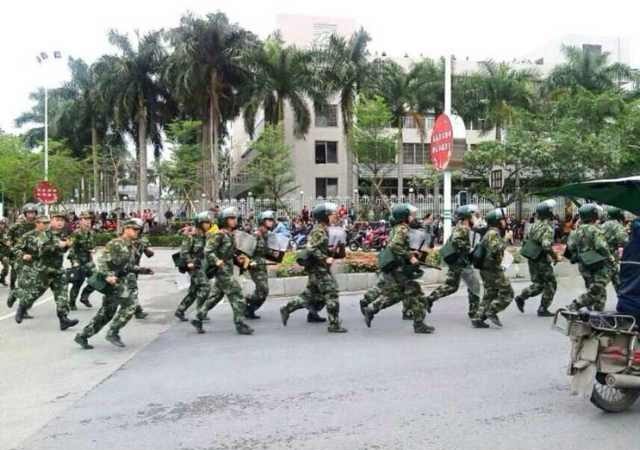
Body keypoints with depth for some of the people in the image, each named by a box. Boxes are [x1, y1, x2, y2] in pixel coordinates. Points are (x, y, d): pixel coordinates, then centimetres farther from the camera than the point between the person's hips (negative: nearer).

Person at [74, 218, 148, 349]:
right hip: (110, 281, -9)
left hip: (118, 281, 9)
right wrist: (107, 275, -32)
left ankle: (82, 336, 20)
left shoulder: (130, 246, 14)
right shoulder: (115, 244, -13)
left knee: (107, 312, 11)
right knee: (129, 304, -13)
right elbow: (101, 261, -19)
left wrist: (141, 270, 12)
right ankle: (113, 333, -4)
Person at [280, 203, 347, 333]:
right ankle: (334, 325, -5)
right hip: (319, 268, -10)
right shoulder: (319, 231, -15)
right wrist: (325, 259, -26)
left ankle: (287, 309, 22)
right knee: (331, 293, -9)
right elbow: (312, 249, -25)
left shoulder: (323, 230, 16)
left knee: (311, 295, 15)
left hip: (319, 267, 10)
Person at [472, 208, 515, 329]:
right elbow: (495, 250, -29)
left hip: (486, 269, 10)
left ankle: (478, 319, 12)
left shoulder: (490, 233, 16)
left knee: (490, 294, 14)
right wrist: (505, 240, -18)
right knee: (507, 293, -2)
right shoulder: (494, 233, -15)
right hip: (493, 270, -10)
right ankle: (491, 312, -2)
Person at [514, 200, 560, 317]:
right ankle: (543, 309, 9)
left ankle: (521, 297, 6)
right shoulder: (547, 228, -18)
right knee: (551, 284, 6)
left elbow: (528, 238, 16)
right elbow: (546, 246, -27)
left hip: (532, 258, 8)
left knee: (538, 283, 18)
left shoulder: (536, 224, 8)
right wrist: (555, 257, -13)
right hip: (541, 260, -8)